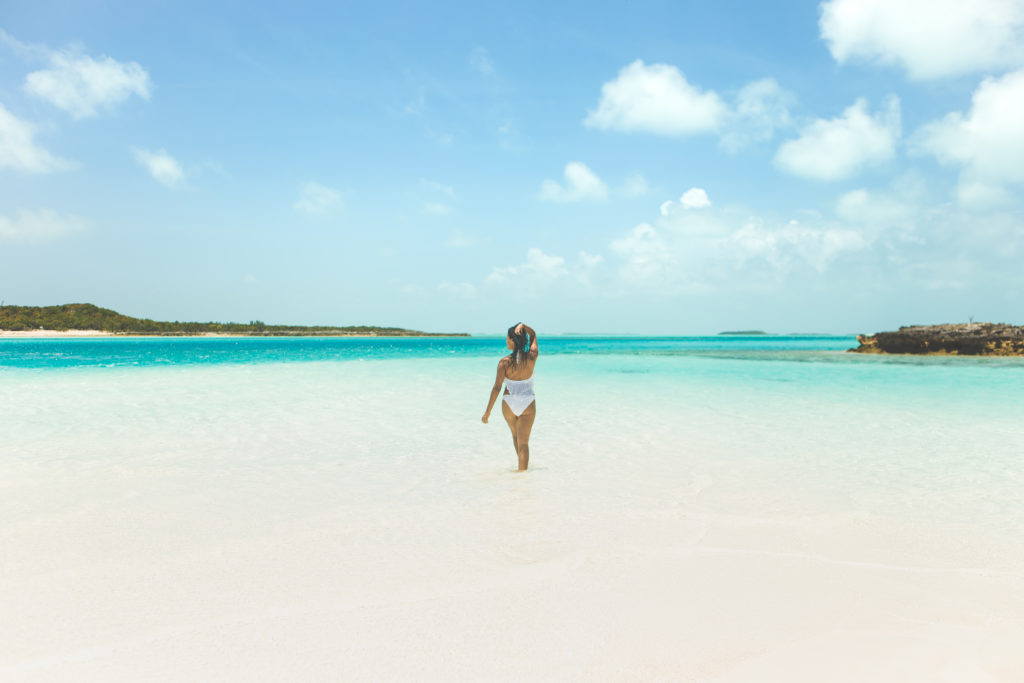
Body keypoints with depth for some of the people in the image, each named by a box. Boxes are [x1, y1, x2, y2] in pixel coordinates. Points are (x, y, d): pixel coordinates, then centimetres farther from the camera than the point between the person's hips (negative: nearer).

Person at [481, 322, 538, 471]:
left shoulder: (504, 362, -15)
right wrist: (523, 326, -13)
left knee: (515, 435, 26)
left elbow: (497, 387, -14)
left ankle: (523, 465, 43)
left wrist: (488, 411, -8)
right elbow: (533, 334, 8)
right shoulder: (532, 357, -9)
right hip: (528, 404, 0)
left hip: (509, 404, 0)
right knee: (523, 442, 3)